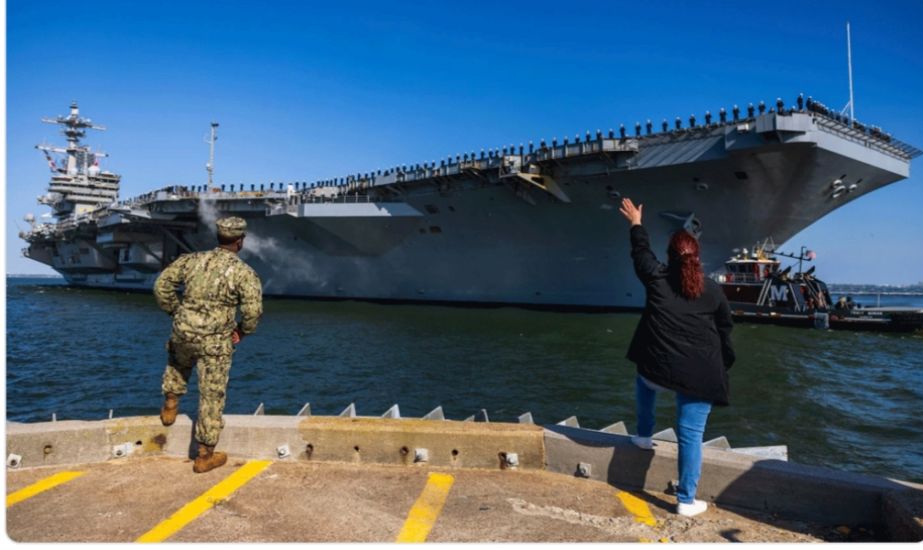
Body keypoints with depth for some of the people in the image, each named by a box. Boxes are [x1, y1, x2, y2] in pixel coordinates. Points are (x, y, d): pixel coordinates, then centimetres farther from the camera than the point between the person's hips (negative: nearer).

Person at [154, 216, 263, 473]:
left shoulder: (192, 259, 3)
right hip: (215, 343, -4)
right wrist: (242, 331, 1)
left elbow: (161, 286, 6)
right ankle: (205, 456, 17)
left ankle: (170, 404, 39)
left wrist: (176, 313, 18)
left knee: (177, 364, 40)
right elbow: (253, 310, -19)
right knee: (212, 397, 7)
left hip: (183, 333, 4)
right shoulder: (244, 272, -10)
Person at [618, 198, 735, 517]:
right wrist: (722, 367, 19)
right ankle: (686, 501, 8)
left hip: (658, 368, 0)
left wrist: (636, 223, 31)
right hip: (699, 374, 0)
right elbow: (725, 332, 8)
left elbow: (641, 252, 16)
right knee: (690, 435, 3)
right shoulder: (713, 290, 1)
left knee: (644, 383, 37)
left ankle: (644, 435, 43)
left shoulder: (656, 278, -3)